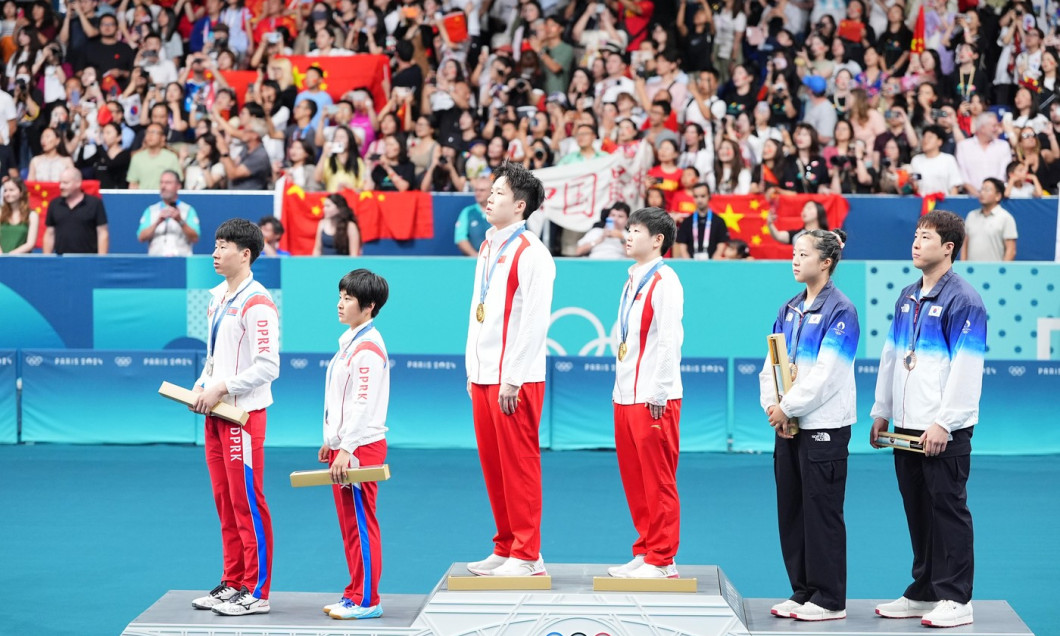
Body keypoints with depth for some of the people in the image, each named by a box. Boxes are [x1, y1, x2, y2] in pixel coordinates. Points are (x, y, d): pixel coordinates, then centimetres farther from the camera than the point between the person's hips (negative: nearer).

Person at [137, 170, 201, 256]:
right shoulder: (150, 210, 16)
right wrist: (158, 222, -9)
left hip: (181, 258, -1)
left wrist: (180, 221, -14)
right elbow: (142, 238, 5)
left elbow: (195, 239, -1)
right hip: (156, 258, 2)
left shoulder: (188, 210, 9)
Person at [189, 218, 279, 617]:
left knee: (247, 502, -5)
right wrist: (201, 387, 7)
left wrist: (221, 388, -18)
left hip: (244, 413, -9)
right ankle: (232, 583, 21)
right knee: (225, 501, 13)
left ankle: (256, 591, 1)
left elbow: (267, 366, -18)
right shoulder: (217, 298, 14)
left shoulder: (257, 304, -14)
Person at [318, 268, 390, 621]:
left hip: (361, 447, -10)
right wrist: (331, 442, 21)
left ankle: (366, 601, 0)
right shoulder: (349, 341, 15)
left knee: (361, 524, -5)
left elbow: (363, 404, -21)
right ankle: (355, 594, 20)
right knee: (349, 525, 13)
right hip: (343, 446, 10)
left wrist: (347, 449, -23)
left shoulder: (368, 348, -15)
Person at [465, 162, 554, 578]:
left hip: (515, 379, -8)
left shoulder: (531, 254, -12)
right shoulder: (488, 247, 15)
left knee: (519, 463, -4)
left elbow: (534, 322, -16)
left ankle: (527, 555, 2)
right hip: (482, 374, 8)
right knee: (492, 463, 11)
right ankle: (505, 547, 20)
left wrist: (511, 380, -17)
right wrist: (473, 370, 14)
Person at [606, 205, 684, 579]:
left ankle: (662, 561, 1)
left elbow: (669, 340, -15)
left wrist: (656, 394, -18)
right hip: (626, 395, 9)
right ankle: (645, 552, 18)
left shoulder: (664, 282, -10)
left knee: (658, 481, -4)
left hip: (654, 399, -9)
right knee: (634, 479, 11)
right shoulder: (632, 281, 16)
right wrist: (622, 388, 15)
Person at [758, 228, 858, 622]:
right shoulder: (790, 309, 12)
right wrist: (772, 406, -5)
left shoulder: (840, 311, -10)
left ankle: (829, 599, 5)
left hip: (824, 427, -8)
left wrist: (787, 408, -14)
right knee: (791, 511, 11)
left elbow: (827, 375, -17)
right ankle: (802, 591, 20)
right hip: (787, 426, 8)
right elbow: (772, 364, 11)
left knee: (821, 512, -2)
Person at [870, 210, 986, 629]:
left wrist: (944, 424, -19)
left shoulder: (962, 300, -11)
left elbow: (967, 369, -16)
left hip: (943, 430, -8)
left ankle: (955, 599, 3)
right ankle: (924, 592, 22)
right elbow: (891, 356, 20)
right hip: (906, 428, 8)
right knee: (917, 511, 13)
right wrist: (881, 412, 17)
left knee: (947, 509, -3)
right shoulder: (907, 298, 14)